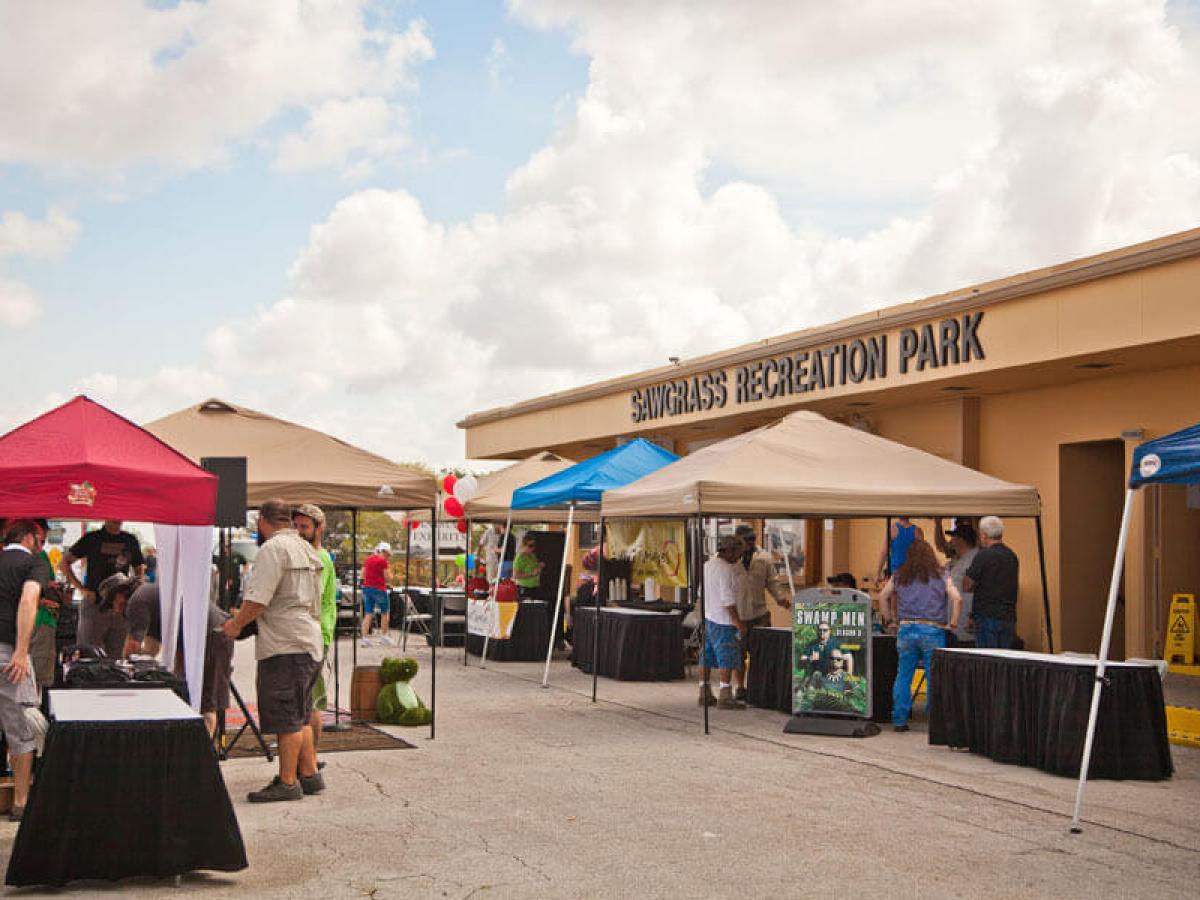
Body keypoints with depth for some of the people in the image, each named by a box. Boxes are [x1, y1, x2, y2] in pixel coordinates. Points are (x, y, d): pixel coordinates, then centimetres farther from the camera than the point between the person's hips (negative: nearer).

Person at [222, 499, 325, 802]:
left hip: (285, 644, -10)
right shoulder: (306, 548, 17)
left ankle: (287, 782, 0)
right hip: (308, 642, 10)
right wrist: (245, 617, 28)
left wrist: (235, 625, -1)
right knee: (300, 716, 17)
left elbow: (258, 600, -18)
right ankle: (309, 774, 22)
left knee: (286, 718, -4)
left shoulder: (274, 548, -12)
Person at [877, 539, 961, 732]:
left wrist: (891, 618, 18)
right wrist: (952, 623, 0)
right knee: (934, 678, 3)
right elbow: (956, 598, -7)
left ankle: (899, 720, 9)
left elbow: (883, 596, 13)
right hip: (932, 631, -2)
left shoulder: (899, 576, 11)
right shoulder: (941, 576, 3)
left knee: (903, 676, 9)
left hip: (906, 629, 2)